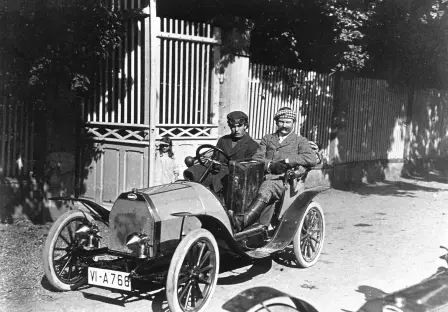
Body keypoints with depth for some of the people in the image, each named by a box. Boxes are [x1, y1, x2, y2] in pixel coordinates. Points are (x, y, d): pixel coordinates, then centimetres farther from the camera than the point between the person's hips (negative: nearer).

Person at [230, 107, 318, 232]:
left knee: (267, 186, -38)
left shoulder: (300, 141, 19)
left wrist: (287, 160, -9)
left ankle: (242, 221, -59)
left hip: (284, 180, -3)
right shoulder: (267, 139, 29)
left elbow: (312, 159, 0)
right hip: (265, 177, 3)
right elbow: (256, 158, 14)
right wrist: (270, 165, -7)